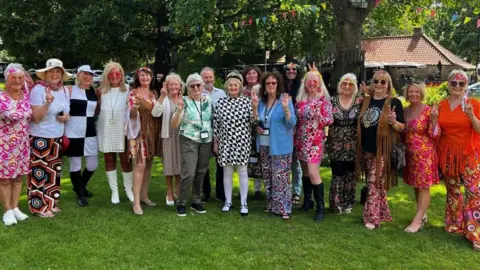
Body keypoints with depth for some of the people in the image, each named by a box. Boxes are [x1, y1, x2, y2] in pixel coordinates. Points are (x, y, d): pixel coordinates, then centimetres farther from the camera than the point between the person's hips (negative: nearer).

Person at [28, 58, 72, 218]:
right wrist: (47, 103, -32)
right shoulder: (38, 90, -15)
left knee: (54, 171, 14)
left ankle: (51, 202, 26)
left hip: (57, 138, 7)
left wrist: (67, 117, -4)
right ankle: (39, 206, 8)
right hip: (40, 138, -7)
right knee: (39, 172, -2)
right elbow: (35, 118, -18)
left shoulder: (64, 90, 5)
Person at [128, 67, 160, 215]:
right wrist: (136, 105, -32)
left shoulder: (154, 93, 12)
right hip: (139, 132, -6)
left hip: (152, 132, 6)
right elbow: (131, 114, -12)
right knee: (140, 165, -12)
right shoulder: (133, 93, -6)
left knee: (148, 164, 10)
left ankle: (144, 195, 22)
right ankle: (136, 202, -9)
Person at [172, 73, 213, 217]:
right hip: (189, 140, -4)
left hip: (206, 141, 4)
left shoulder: (208, 100, 6)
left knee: (201, 172, 10)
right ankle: (181, 203, 7)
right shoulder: (184, 101, -6)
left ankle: (196, 201, 25)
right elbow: (174, 125, -9)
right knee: (188, 173, -9)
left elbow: (213, 120, 16)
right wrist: (179, 110, -25)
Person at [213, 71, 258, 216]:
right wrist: (215, 143, 6)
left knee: (242, 171, 5)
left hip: (242, 142, -2)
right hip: (225, 142, 2)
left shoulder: (246, 101, -2)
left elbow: (253, 122, -5)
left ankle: (243, 203, 14)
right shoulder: (220, 102, 3)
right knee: (227, 172, 9)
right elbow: (216, 124, 6)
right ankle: (228, 201, 22)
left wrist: (254, 108, -20)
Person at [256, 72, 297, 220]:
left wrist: (286, 108, -28)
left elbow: (292, 123, -15)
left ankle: (283, 208, 3)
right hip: (264, 145, 6)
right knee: (267, 177, 14)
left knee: (280, 177, -5)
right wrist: (257, 127, -1)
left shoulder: (285, 99, -9)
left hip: (280, 146, -6)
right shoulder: (261, 101, 7)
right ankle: (271, 204, 27)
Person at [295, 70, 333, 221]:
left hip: (315, 141, -5)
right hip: (301, 140, 5)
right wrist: (295, 138, 10)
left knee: (313, 173, -12)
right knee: (305, 172, 12)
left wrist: (319, 117, -31)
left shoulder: (324, 99, -7)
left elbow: (330, 120, -12)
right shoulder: (300, 99, 7)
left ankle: (321, 207, -2)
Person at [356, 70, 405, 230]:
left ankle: (372, 217, 3)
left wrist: (393, 122, -29)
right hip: (366, 150, 6)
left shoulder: (394, 102, -7)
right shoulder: (366, 101, 9)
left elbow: (402, 128, -6)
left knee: (375, 184, -5)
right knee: (375, 184, 15)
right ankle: (383, 214, 28)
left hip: (383, 151, -6)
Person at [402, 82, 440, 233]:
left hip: (425, 154, -6)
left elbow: (435, 136, -12)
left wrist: (434, 119, -26)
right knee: (416, 186, 14)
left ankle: (417, 220, 1)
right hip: (410, 154, 6)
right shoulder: (405, 111, 7)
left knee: (424, 187, -2)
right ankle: (422, 214, 28)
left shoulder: (428, 110, -10)